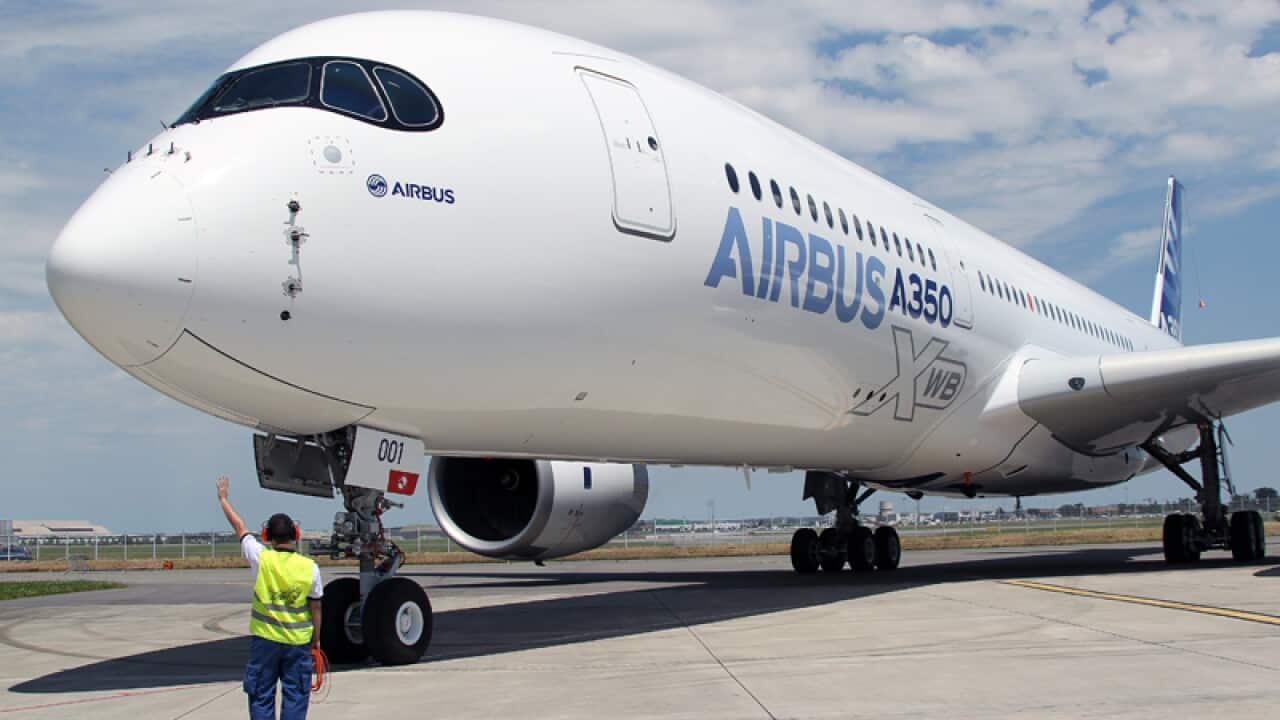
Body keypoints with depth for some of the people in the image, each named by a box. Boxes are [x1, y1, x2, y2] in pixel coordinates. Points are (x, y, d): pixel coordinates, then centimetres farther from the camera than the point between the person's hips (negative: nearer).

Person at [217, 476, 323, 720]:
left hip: (265, 639, 0)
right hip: (298, 642, 0)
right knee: (295, 697, 7)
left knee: (261, 697, 9)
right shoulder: (310, 567, -8)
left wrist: (223, 498, 19)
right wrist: (316, 638, 11)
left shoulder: (261, 558, -9)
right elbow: (315, 608, -2)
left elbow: (239, 527, 5)